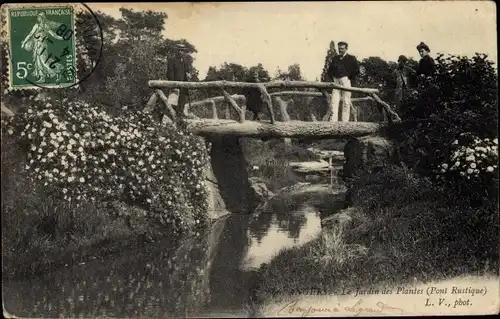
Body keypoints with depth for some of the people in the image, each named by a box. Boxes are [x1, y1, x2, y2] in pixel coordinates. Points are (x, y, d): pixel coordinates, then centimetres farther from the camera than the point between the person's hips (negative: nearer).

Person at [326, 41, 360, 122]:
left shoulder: (351, 58, 3)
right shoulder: (335, 58, 18)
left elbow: (357, 70, -3)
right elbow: (329, 70, 27)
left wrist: (350, 78, -4)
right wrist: (332, 77, 14)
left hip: (345, 80, -5)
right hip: (336, 81, 5)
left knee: (346, 102, -4)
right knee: (334, 101, -4)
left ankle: (345, 121, -4)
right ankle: (333, 120, -6)